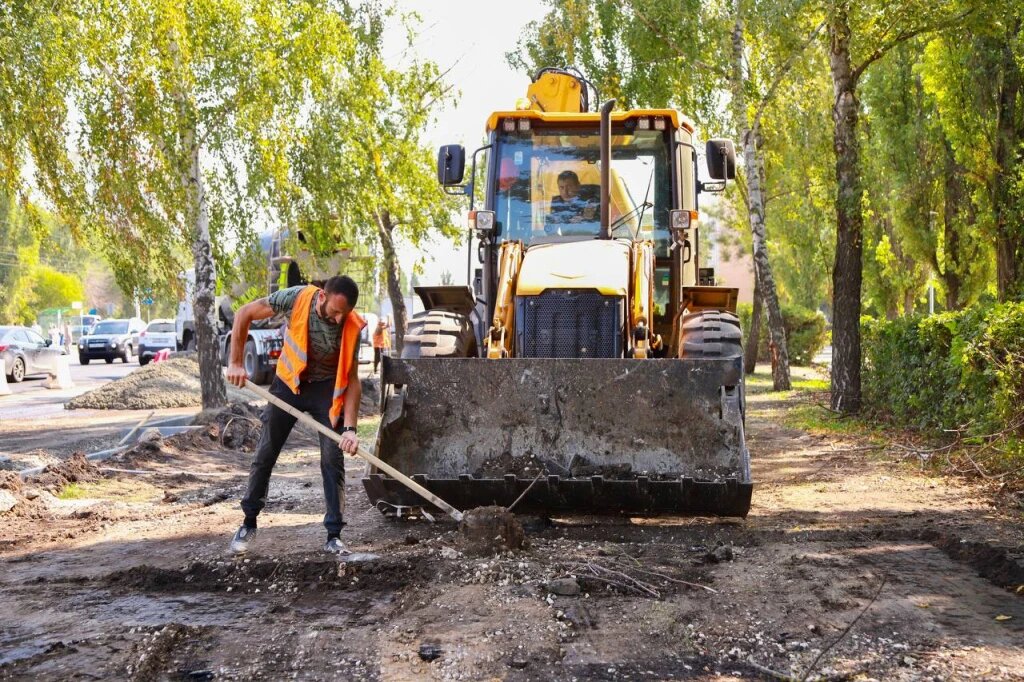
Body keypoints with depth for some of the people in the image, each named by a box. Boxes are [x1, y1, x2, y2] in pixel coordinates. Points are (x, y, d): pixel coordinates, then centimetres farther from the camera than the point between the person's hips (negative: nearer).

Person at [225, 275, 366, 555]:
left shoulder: (352, 327, -24)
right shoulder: (297, 298, -26)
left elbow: (352, 379, -19)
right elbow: (244, 314, -14)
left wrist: (350, 428, -27)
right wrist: (236, 363, -14)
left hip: (326, 388, 0)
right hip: (288, 382, 1)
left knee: (333, 461, -8)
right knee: (265, 454, 5)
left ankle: (334, 536, -1)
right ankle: (249, 523, 21)